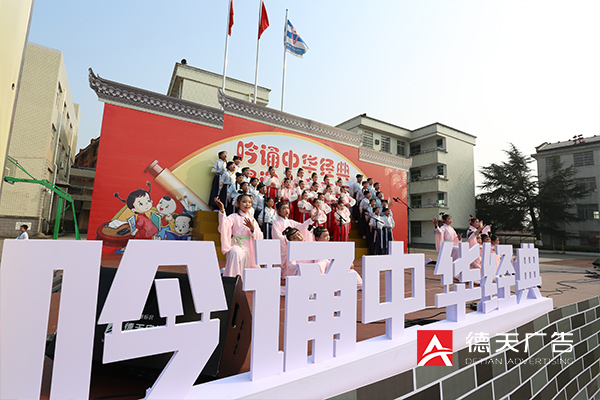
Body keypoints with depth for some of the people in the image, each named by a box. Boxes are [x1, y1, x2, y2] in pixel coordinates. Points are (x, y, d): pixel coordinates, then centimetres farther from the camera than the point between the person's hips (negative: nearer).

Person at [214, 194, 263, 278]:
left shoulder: (252, 219, 14)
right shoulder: (234, 217, 1)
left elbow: (260, 237, 6)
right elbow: (224, 225, -22)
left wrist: (252, 228, -12)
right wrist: (222, 210, -35)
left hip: (249, 249, 4)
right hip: (237, 246, -4)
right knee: (235, 253, -37)